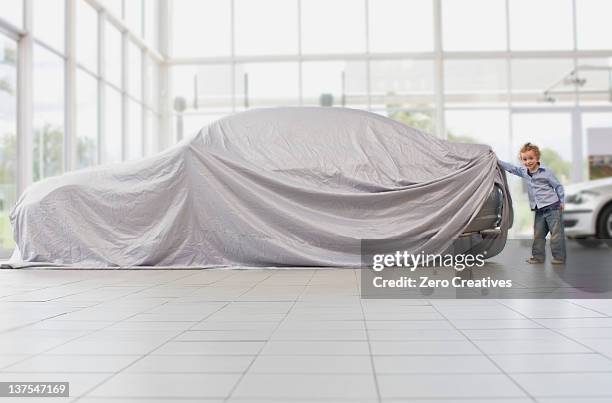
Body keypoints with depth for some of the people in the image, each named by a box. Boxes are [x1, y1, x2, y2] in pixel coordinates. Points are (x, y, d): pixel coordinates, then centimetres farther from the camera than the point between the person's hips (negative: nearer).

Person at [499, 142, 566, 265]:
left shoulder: (546, 172, -7)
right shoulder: (524, 172, 8)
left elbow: (558, 186, -3)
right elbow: (511, 168, 16)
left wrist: (562, 202, -4)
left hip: (552, 207, -6)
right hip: (539, 210, 6)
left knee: (556, 234, -3)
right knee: (538, 235, 8)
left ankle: (559, 258, 2)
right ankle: (538, 257, 16)